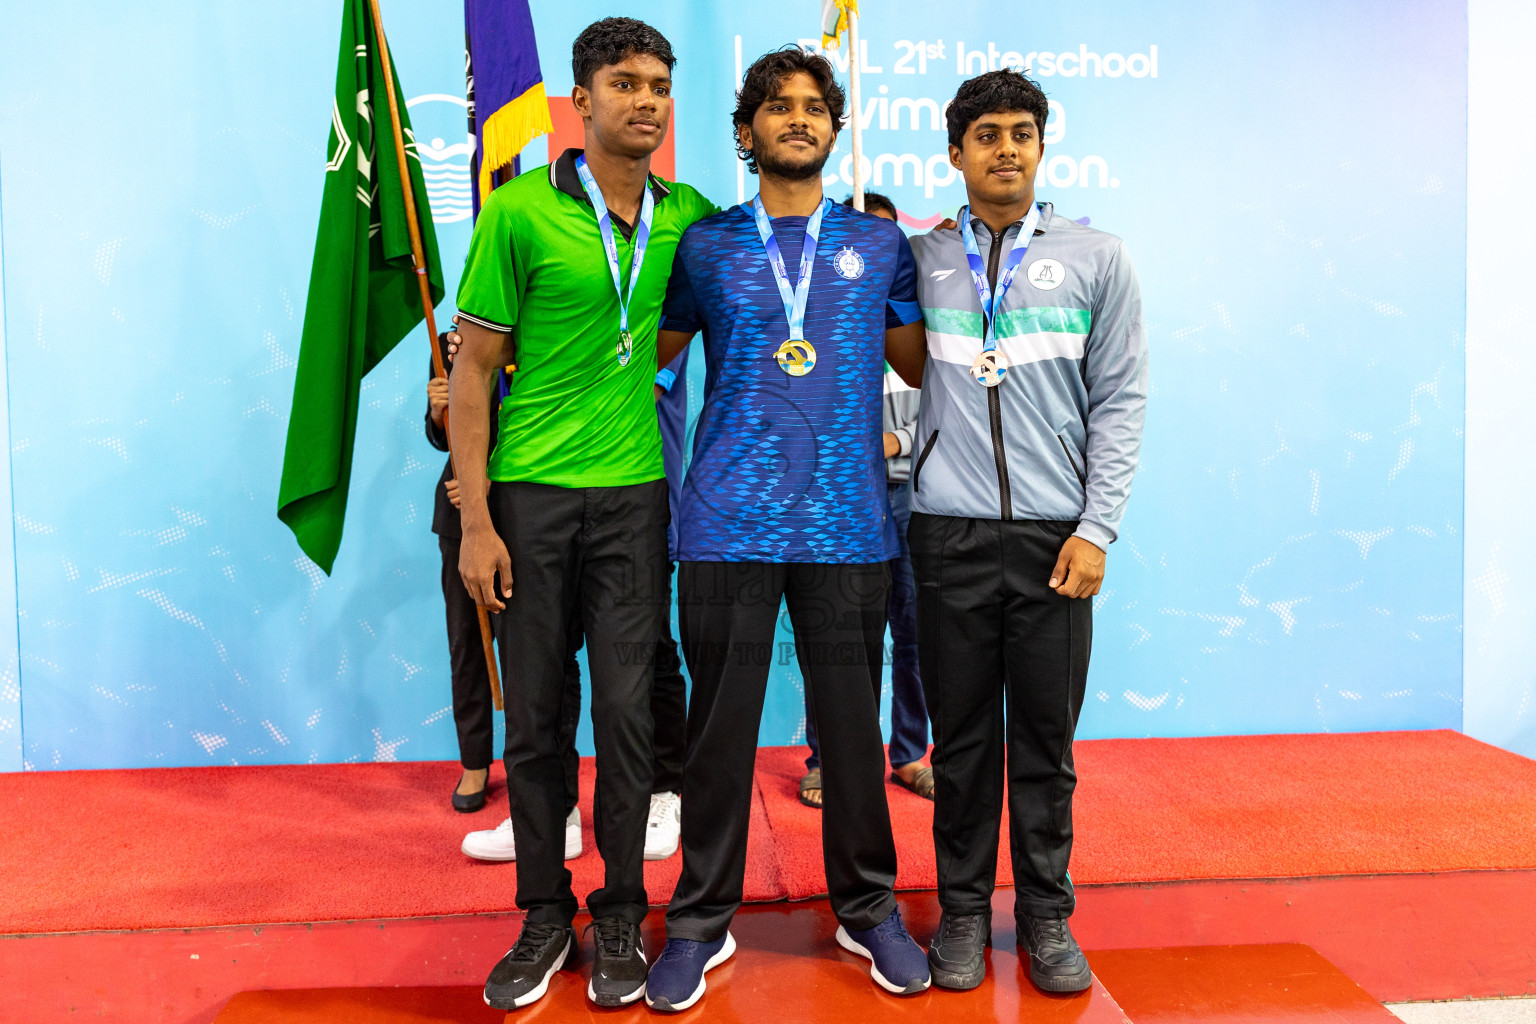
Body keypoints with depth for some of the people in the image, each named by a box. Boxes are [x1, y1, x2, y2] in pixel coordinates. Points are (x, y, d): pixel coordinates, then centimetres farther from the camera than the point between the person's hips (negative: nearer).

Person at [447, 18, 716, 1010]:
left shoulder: (689, 216, 5)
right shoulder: (520, 210, -4)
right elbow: (475, 368, -3)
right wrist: (476, 521, -7)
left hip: (634, 491, 2)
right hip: (530, 491, -1)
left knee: (626, 712, 5)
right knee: (535, 714, 7)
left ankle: (621, 916, 23)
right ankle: (544, 914, 25)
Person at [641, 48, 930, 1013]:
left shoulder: (879, 243, 12)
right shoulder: (706, 244, 9)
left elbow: (922, 364, 16)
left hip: (847, 521, 1)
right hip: (729, 522, 0)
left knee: (852, 718, 9)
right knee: (720, 723, 6)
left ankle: (868, 908, 28)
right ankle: (702, 918, 24)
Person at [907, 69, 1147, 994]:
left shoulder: (1096, 258, 8)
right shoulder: (918, 258, 9)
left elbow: (1121, 399, 4)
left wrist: (1097, 527, -4)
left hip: (1056, 534, 0)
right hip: (951, 534, 0)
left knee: (1047, 738, 7)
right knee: (962, 736, 7)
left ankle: (1047, 914, 24)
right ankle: (963, 909, 24)